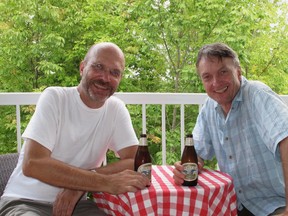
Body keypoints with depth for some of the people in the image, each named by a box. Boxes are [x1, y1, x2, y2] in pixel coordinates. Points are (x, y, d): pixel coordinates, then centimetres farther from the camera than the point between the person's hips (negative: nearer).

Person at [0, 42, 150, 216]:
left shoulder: (117, 109, -1)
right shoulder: (55, 97, -12)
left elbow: (133, 162, -8)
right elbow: (32, 164, -23)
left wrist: (79, 184, -23)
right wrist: (107, 182, -29)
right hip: (25, 201, -3)